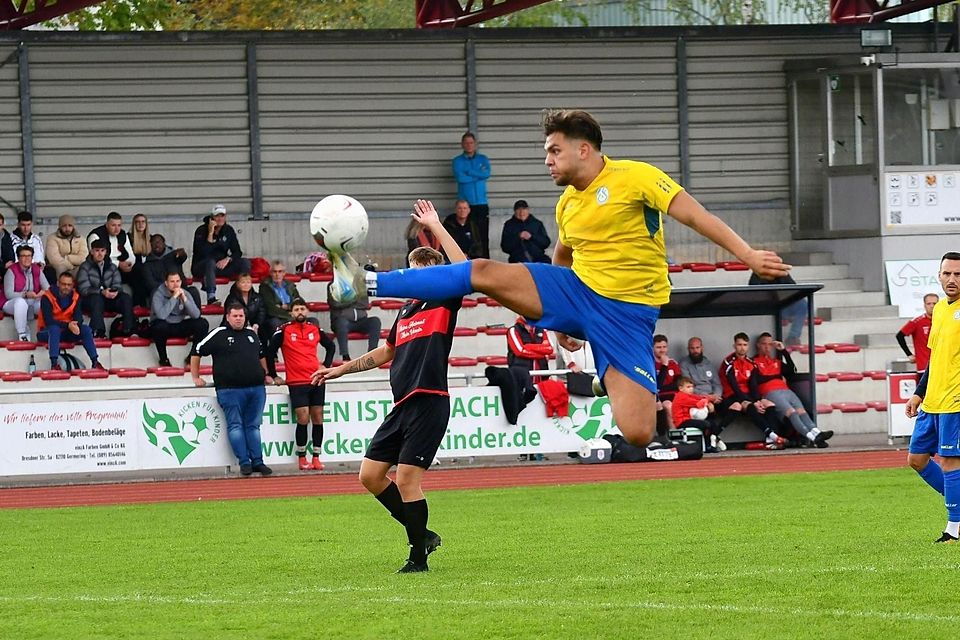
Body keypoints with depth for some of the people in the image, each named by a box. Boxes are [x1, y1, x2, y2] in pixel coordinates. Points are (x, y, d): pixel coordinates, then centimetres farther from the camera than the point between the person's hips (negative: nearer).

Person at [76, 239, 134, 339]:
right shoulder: (85, 268, -1)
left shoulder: (112, 267, 14)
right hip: (89, 300, -4)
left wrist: (115, 292, -22)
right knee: (96, 298, -39)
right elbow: (84, 289, -12)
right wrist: (102, 292, -26)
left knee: (126, 298, -22)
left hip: (109, 300, 4)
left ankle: (127, 330, -31)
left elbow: (117, 285, 5)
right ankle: (97, 332, -48)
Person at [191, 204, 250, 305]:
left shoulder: (229, 230, 5)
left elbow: (237, 252, 4)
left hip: (221, 266, 5)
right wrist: (210, 234, -27)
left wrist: (228, 259, -17)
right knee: (210, 262, -40)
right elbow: (203, 254, -24)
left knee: (245, 262, -16)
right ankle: (211, 298, -51)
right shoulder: (201, 231, -11)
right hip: (201, 268, -5)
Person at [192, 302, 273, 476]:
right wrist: (196, 377, 4)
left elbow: (261, 355, 34)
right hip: (230, 389, -5)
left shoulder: (252, 334, 16)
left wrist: (265, 375, 29)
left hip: (256, 388, 5)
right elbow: (196, 352, 5)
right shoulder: (219, 334, 0)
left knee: (253, 425, 6)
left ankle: (257, 462, 6)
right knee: (235, 426, -5)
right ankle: (244, 462, -4)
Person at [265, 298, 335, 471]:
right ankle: (301, 458, 0)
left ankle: (316, 457, 8)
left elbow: (330, 346, 26)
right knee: (303, 419, -10)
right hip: (296, 383, -4)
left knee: (318, 418, 2)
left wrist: (326, 365, 16)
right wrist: (273, 375, 5)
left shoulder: (315, 328, 10)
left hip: (316, 380, 4)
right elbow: (269, 352, 4)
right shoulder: (284, 331, -1)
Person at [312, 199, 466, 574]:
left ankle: (419, 557, 0)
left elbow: (463, 269, -22)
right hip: (402, 405, 9)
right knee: (370, 475, 7)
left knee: (407, 479, -11)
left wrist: (435, 227, -18)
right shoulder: (406, 311, 18)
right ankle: (422, 535, 19)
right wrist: (341, 370, 30)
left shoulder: (444, 304, -4)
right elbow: (386, 352, 31)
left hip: (429, 402, -9)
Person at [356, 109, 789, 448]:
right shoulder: (567, 205, 11)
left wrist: (749, 255, -25)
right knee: (483, 273, -11)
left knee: (637, 435, -19)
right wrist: (559, 321, 33)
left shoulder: (634, 177, -11)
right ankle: (369, 283, -6)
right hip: (575, 292, 6)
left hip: (627, 310, -6)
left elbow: (695, 215, -16)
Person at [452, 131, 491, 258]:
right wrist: (478, 175, -4)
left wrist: (468, 172, -7)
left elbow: (487, 174, -6)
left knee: (483, 237, -1)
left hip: (481, 204, 2)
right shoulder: (458, 161, 6)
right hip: (466, 204, -2)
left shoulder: (483, 159, 12)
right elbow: (460, 177, -11)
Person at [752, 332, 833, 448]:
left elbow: (792, 371, 17)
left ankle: (816, 433, -44)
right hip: (770, 393, -6)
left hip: (786, 390, 6)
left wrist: (784, 351, 16)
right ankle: (811, 437, -46)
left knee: (801, 410, -22)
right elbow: (753, 383, -1)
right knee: (791, 412, -28)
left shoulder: (777, 361, 31)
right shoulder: (755, 362, 12)